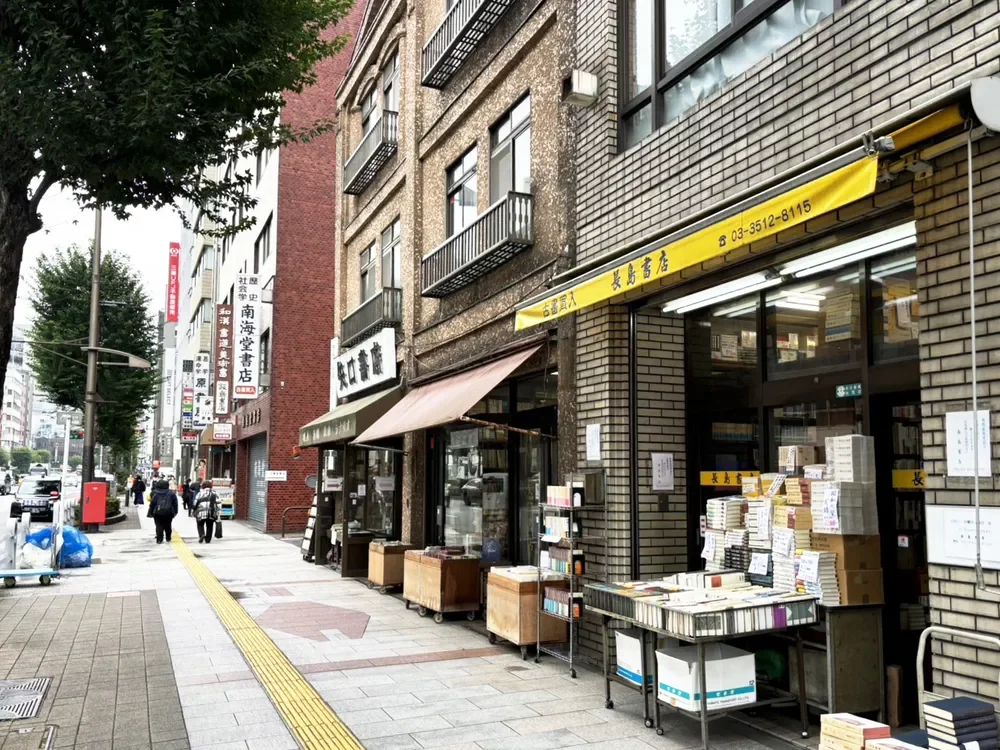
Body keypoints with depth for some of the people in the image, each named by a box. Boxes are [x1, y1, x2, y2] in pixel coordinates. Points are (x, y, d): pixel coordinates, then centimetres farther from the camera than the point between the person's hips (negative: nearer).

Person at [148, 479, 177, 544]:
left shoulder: (155, 494, -3)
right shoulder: (171, 494, 0)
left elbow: (152, 503, -3)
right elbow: (175, 503, 3)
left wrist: (151, 512, 5)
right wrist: (175, 512, 11)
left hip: (158, 512, -2)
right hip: (168, 512, 2)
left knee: (159, 526, 2)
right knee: (167, 526, 15)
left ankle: (159, 539, -4)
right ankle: (168, 538, 25)